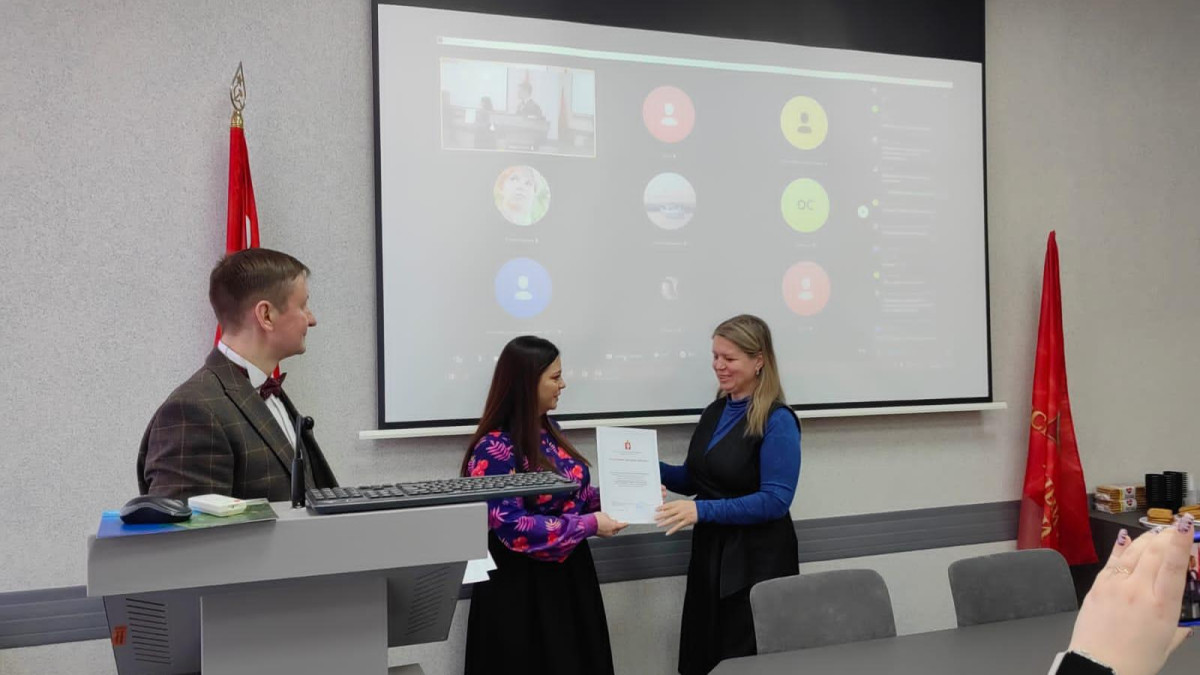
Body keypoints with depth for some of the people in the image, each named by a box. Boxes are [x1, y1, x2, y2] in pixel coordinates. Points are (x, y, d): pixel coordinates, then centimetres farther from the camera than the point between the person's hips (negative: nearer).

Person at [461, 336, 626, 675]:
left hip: (568, 575, 8)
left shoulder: (549, 431, 6)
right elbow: (513, 527, -24)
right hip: (522, 588, -8)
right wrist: (590, 525, -20)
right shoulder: (495, 449, -20)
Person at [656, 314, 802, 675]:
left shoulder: (777, 421, -15)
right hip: (709, 552, 7)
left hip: (757, 561, -7)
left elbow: (775, 500, -21)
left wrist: (702, 511, -27)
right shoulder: (713, 412, 8)